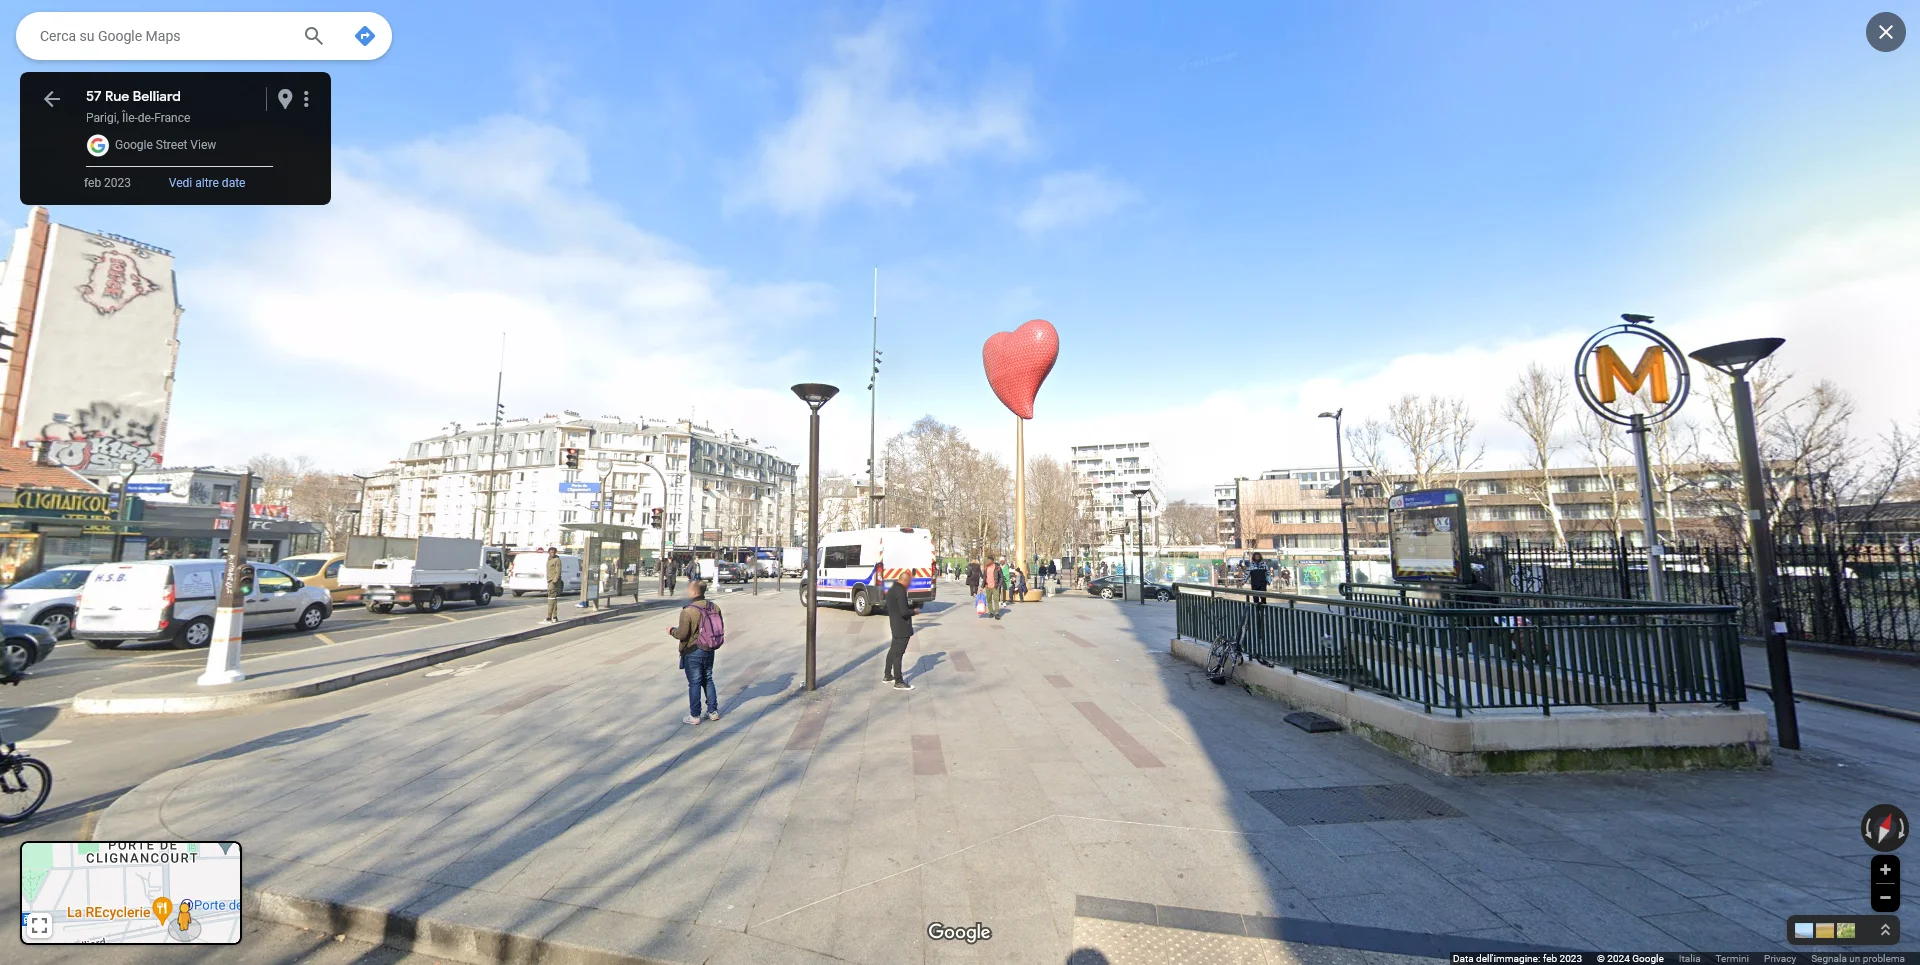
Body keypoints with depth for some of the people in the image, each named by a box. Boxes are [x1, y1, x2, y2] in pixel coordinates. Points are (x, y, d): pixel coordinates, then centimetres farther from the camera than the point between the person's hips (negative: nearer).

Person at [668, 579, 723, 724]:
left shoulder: (688, 611, -20)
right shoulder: (714, 607, -1)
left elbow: (682, 634, -18)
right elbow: (721, 628, 5)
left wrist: (671, 630, 2)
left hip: (692, 652, -6)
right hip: (709, 651, 6)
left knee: (694, 683, 4)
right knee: (708, 680, 17)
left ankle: (694, 715, 13)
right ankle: (713, 711, 23)